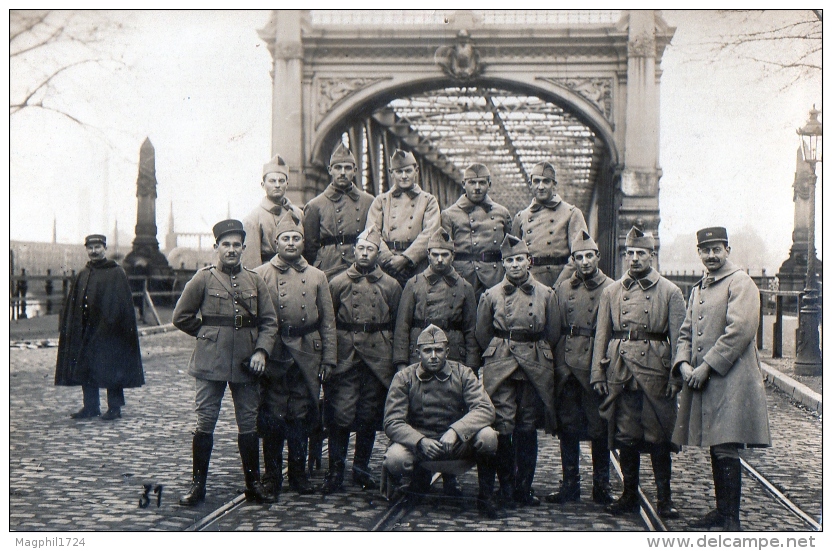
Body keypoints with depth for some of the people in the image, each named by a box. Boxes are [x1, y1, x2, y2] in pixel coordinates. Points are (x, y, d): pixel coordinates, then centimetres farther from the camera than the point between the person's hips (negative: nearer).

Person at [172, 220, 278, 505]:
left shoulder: (255, 281, 7)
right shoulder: (203, 279, 0)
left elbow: (269, 321, 7)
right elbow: (181, 317, 5)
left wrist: (261, 350, -6)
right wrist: (208, 334, 6)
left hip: (246, 364, 3)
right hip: (210, 362, -2)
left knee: (249, 424, 8)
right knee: (205, 422, 1)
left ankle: (253, 483, 16)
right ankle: (198, 484, 9)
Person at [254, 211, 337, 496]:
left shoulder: (317, 277, 10)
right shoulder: (260, 275, 3)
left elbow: (328, 322, 9)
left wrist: (328, 360, 4)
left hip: (307, 358, 2)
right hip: (274, 357, -2)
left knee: (301, 418, 7)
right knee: (272, 417, 1)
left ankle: (299, 474, 18)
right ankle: (272, 476, 11)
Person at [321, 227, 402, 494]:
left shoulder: (391, 286, 7)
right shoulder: (338, 283, 5)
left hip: (378, 361, 1)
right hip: (345, 359, -1)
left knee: (370, 417, 8)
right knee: (340, 416, -6)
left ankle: (361, 468, 21)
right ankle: (336, 471, 1)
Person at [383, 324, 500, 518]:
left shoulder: (462, 373, -4)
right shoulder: (404, 378, -6)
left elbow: (485, 409, -17)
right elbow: (392, 422, -12)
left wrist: (455, 431, -33)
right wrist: (420, 441, -31)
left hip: (458, 444, 0)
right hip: (417, 442, 0)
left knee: (487, 435, -29)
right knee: (394, 459, -32)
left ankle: (485, 496, -6)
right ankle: (419, 476, 8)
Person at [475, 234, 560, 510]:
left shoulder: (546, 294, 5)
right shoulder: (491, 295, 4)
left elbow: (553, 333, 12)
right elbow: (482, 333, 12)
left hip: (535, 366, 1)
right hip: (500, 367, -1)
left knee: (528, 427, 6)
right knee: (503, 427, -5)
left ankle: (524, 487, 14)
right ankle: (506, 487, 5)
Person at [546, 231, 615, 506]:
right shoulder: (563, 289, 11)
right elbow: (556, 331, 11)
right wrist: (560, 366, 3)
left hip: (597, 367, -3)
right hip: (568, 367, 3)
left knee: (599, 429, 2)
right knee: (568, 427, 6)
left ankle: (601, 486, 13)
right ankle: (570, 484, 16)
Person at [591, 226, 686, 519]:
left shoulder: (670, 292, 5)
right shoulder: (611, 292, 12)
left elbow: (678, 338, 2)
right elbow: (602, 334, 10)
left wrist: (676, 377, -5)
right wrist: (598, 374, 3)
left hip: (655, 372, -2)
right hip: (620, 371, 2)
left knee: (659, 437, 0)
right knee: (625, 435, 7)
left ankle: (664, 497, 9)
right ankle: (630, 495, 16)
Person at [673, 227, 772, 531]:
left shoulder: (740, 283, -5)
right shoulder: (698, 289, 20)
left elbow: (739, 331, -16)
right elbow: (686, 332, 18)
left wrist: (706, 367, -16)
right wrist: (683, 364, -1)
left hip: (731, 380, -8)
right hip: (702, 381, 8)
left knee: (726, 449, -10)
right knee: (715, 449, 12)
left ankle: (732, 520, -6)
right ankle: (722, 510, 21)